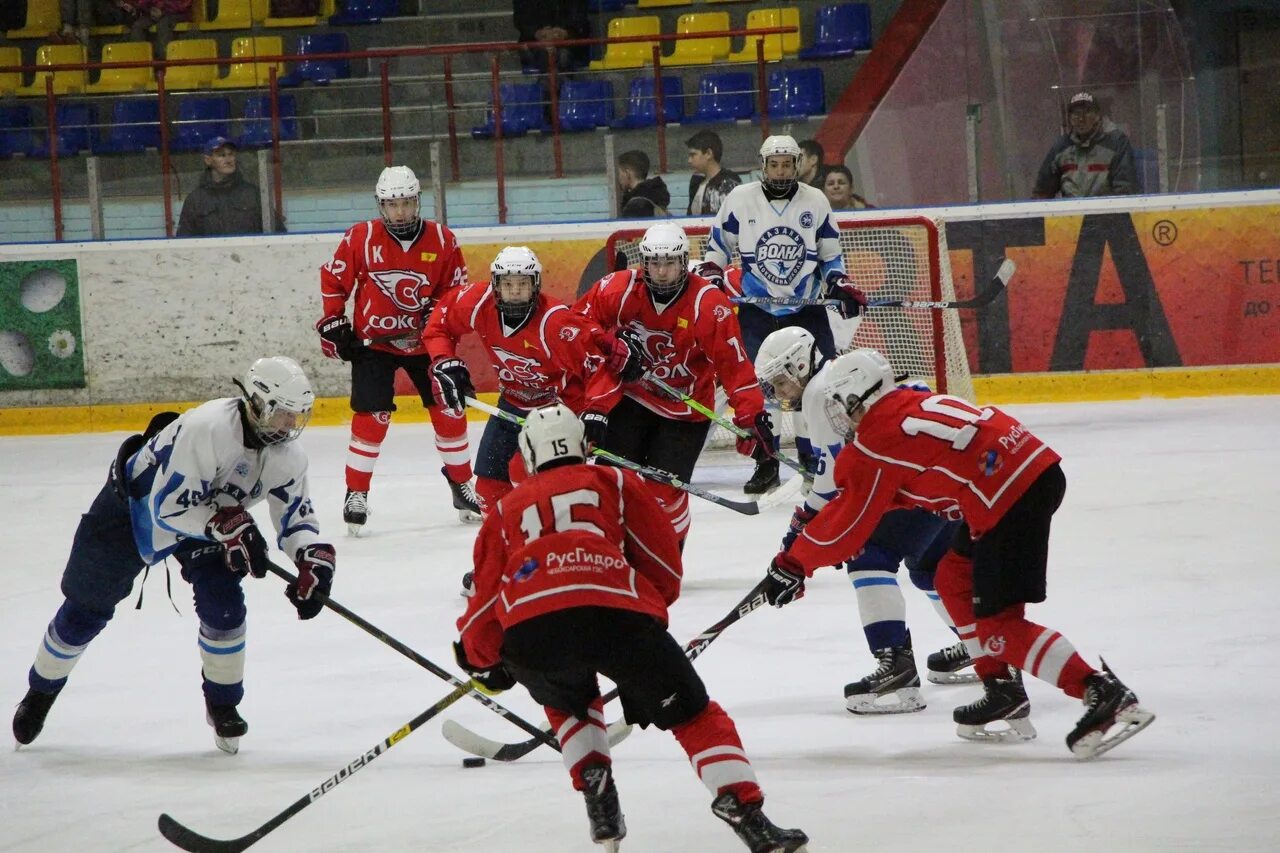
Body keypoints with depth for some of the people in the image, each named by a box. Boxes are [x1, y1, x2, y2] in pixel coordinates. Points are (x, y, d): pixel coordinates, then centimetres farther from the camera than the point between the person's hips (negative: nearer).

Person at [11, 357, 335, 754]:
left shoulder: (287, 458, -17)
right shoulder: (207, 429, -39)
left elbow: (296, 517, -8)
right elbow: (168, 506, -38)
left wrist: (316, 560, -26)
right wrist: (229, 526, -43)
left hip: (208, 515, 5)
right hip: (133, 507, -5)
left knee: (223, 607, -15)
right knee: (86, 611, 5)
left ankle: (223, 704, 5)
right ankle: (40, 693, 28)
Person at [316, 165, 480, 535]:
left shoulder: (441, 240, -6)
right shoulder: (360, 238, -11)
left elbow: (456, 289, 4)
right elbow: (333, 281, 0)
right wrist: (333, 324, -3)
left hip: (424, 340, 2)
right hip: (373, 341, -2)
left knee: (448, 409, 4)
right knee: (371, 417, -9)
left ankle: (461, 484, 21)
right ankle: (356, 493, 2)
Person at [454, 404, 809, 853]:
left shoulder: (508, 508, 31)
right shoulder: (614, 483, 28)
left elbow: (488, 596, 26)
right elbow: (666, 567, 24)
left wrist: (481, 660, 43)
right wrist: (649, 608, 43)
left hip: (528, 631, 2)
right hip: (615, 611, -2)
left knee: (569, 702, 35)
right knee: (692, 713, 11)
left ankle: (599, 802, 17)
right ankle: (746, 813, -6)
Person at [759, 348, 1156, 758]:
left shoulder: (878, 439, -5)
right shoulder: (913, 403, 21)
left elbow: (849, 521, 1)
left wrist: (793, 563, 14)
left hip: (1012, 494, -10)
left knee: (998, 622, -8)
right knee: (955, 579, 23)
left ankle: (1106, 695, -18)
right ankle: (1003, 691, 23)